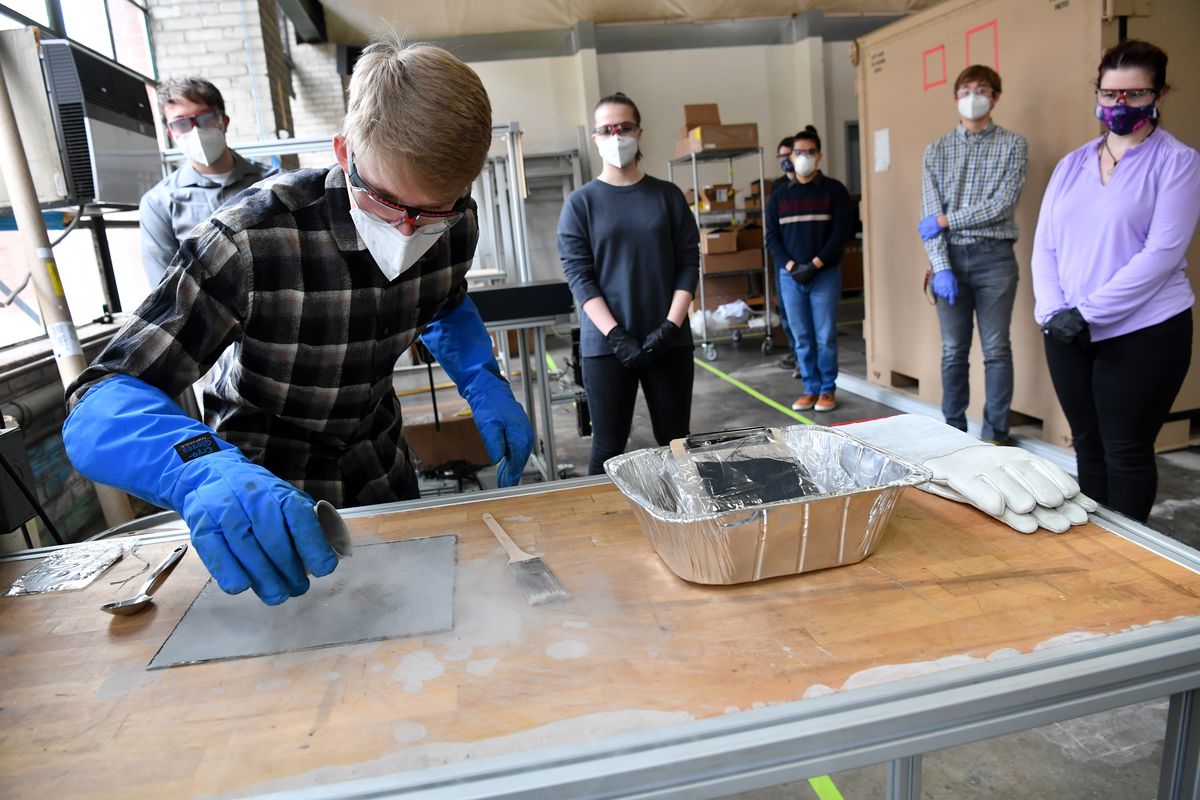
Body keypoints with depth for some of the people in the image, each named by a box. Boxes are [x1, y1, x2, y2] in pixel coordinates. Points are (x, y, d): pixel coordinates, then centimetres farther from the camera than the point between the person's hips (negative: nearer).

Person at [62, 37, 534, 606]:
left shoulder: (456, 226, -18)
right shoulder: (251, 240, -34)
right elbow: (99, 407, -34)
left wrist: (485, 382, -14)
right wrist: (204, 468, -56)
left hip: (381, 471, 4)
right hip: (268, 480, -3)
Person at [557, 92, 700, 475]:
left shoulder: (668, 196, 8)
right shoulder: (580, 203, 3)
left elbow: (688, 263, 4)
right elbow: (579, 276, -4)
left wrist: (669, 326, -10)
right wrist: (616, 335, -15)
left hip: (669, 340, 2)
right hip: (606, 345, -2)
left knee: (676, 444, 7)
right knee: (608, 449, 3)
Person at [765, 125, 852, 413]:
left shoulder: (834, 190, 3)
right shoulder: (779, 195, 12)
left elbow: (840, 233, -5)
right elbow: (772, 237, 7)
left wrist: (814, 265, -14)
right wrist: (790, 265, -8)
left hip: (825, 274, -3)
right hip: (790, 276, 3)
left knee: (825, 337, -1)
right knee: (802, 338, 5)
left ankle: (828, 389, 11)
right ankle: (810, 388, 15)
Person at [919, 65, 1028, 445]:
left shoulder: (1013, 145, 4)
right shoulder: (936, 150, 9)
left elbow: (1002, 205, -9)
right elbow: (930, 214, 0)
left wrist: (945, 219, -9)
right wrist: (941, 267, -10)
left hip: (993, 256, -2)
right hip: (949, 257, 2)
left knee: (996, 350, 2)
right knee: (953, 351, 7)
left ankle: (996, 435, 11)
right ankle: (953, 431, 16)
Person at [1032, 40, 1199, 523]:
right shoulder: (1071, 165, 11)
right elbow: (1044, 246, 6)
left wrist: (1089, 312, -19)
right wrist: (1052, 312, -9)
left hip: (1142, 332, -4)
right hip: (1067, 333, 5)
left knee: (1126, 450, 3)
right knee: (1087, 444, 14)